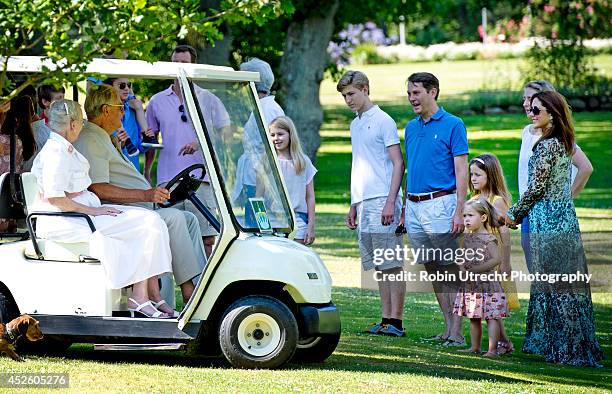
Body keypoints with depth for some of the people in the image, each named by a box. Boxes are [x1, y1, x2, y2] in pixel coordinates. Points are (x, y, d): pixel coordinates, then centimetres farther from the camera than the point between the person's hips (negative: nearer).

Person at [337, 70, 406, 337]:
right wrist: (353, 205, 22)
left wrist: (390, 202, -17)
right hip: (363, 204, 8)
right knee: (377, 267, 7)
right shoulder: (355, 124, 19)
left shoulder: (383, 121, -5)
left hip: (382, 202, -8)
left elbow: (398, 164, -9)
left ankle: (396, 322, -8)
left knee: (392, 265, -7)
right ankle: (386, 320, 9)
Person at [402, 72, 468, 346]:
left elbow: (461, 171, -9)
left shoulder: (452, 125, -5)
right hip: (414, 206, 7)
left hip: (439, 203, -7)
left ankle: (457, 332, -4)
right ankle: (448, 328, 13)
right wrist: (405, 208, 16)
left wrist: (459, 211, -16)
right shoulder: (411, 128, 14)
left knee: (450, 269, -5)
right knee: (432, 270, 9)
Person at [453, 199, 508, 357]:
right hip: (470, 285, 8)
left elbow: (497, 258, -19)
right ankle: (474, 347, 22)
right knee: (473, 318, 14)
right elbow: (463, 259, 15)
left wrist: (476, 270, -21)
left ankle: (492, 349, -5)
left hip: (486, 284, -8)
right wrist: (463, 270, -7)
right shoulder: (468, 238, 10)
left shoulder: (488, 238, -12)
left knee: (491, 317, -4)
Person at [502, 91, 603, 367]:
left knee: (554, 283, -4)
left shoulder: (547, 145, -16)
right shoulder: (564, 144, 12)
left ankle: (564, 349, -1)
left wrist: (514, 214, -1)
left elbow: (536, 187, -17)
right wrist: (521, 213, 18)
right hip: (564, 216, 9)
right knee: (567, 282, 12)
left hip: (548, 220, -9)